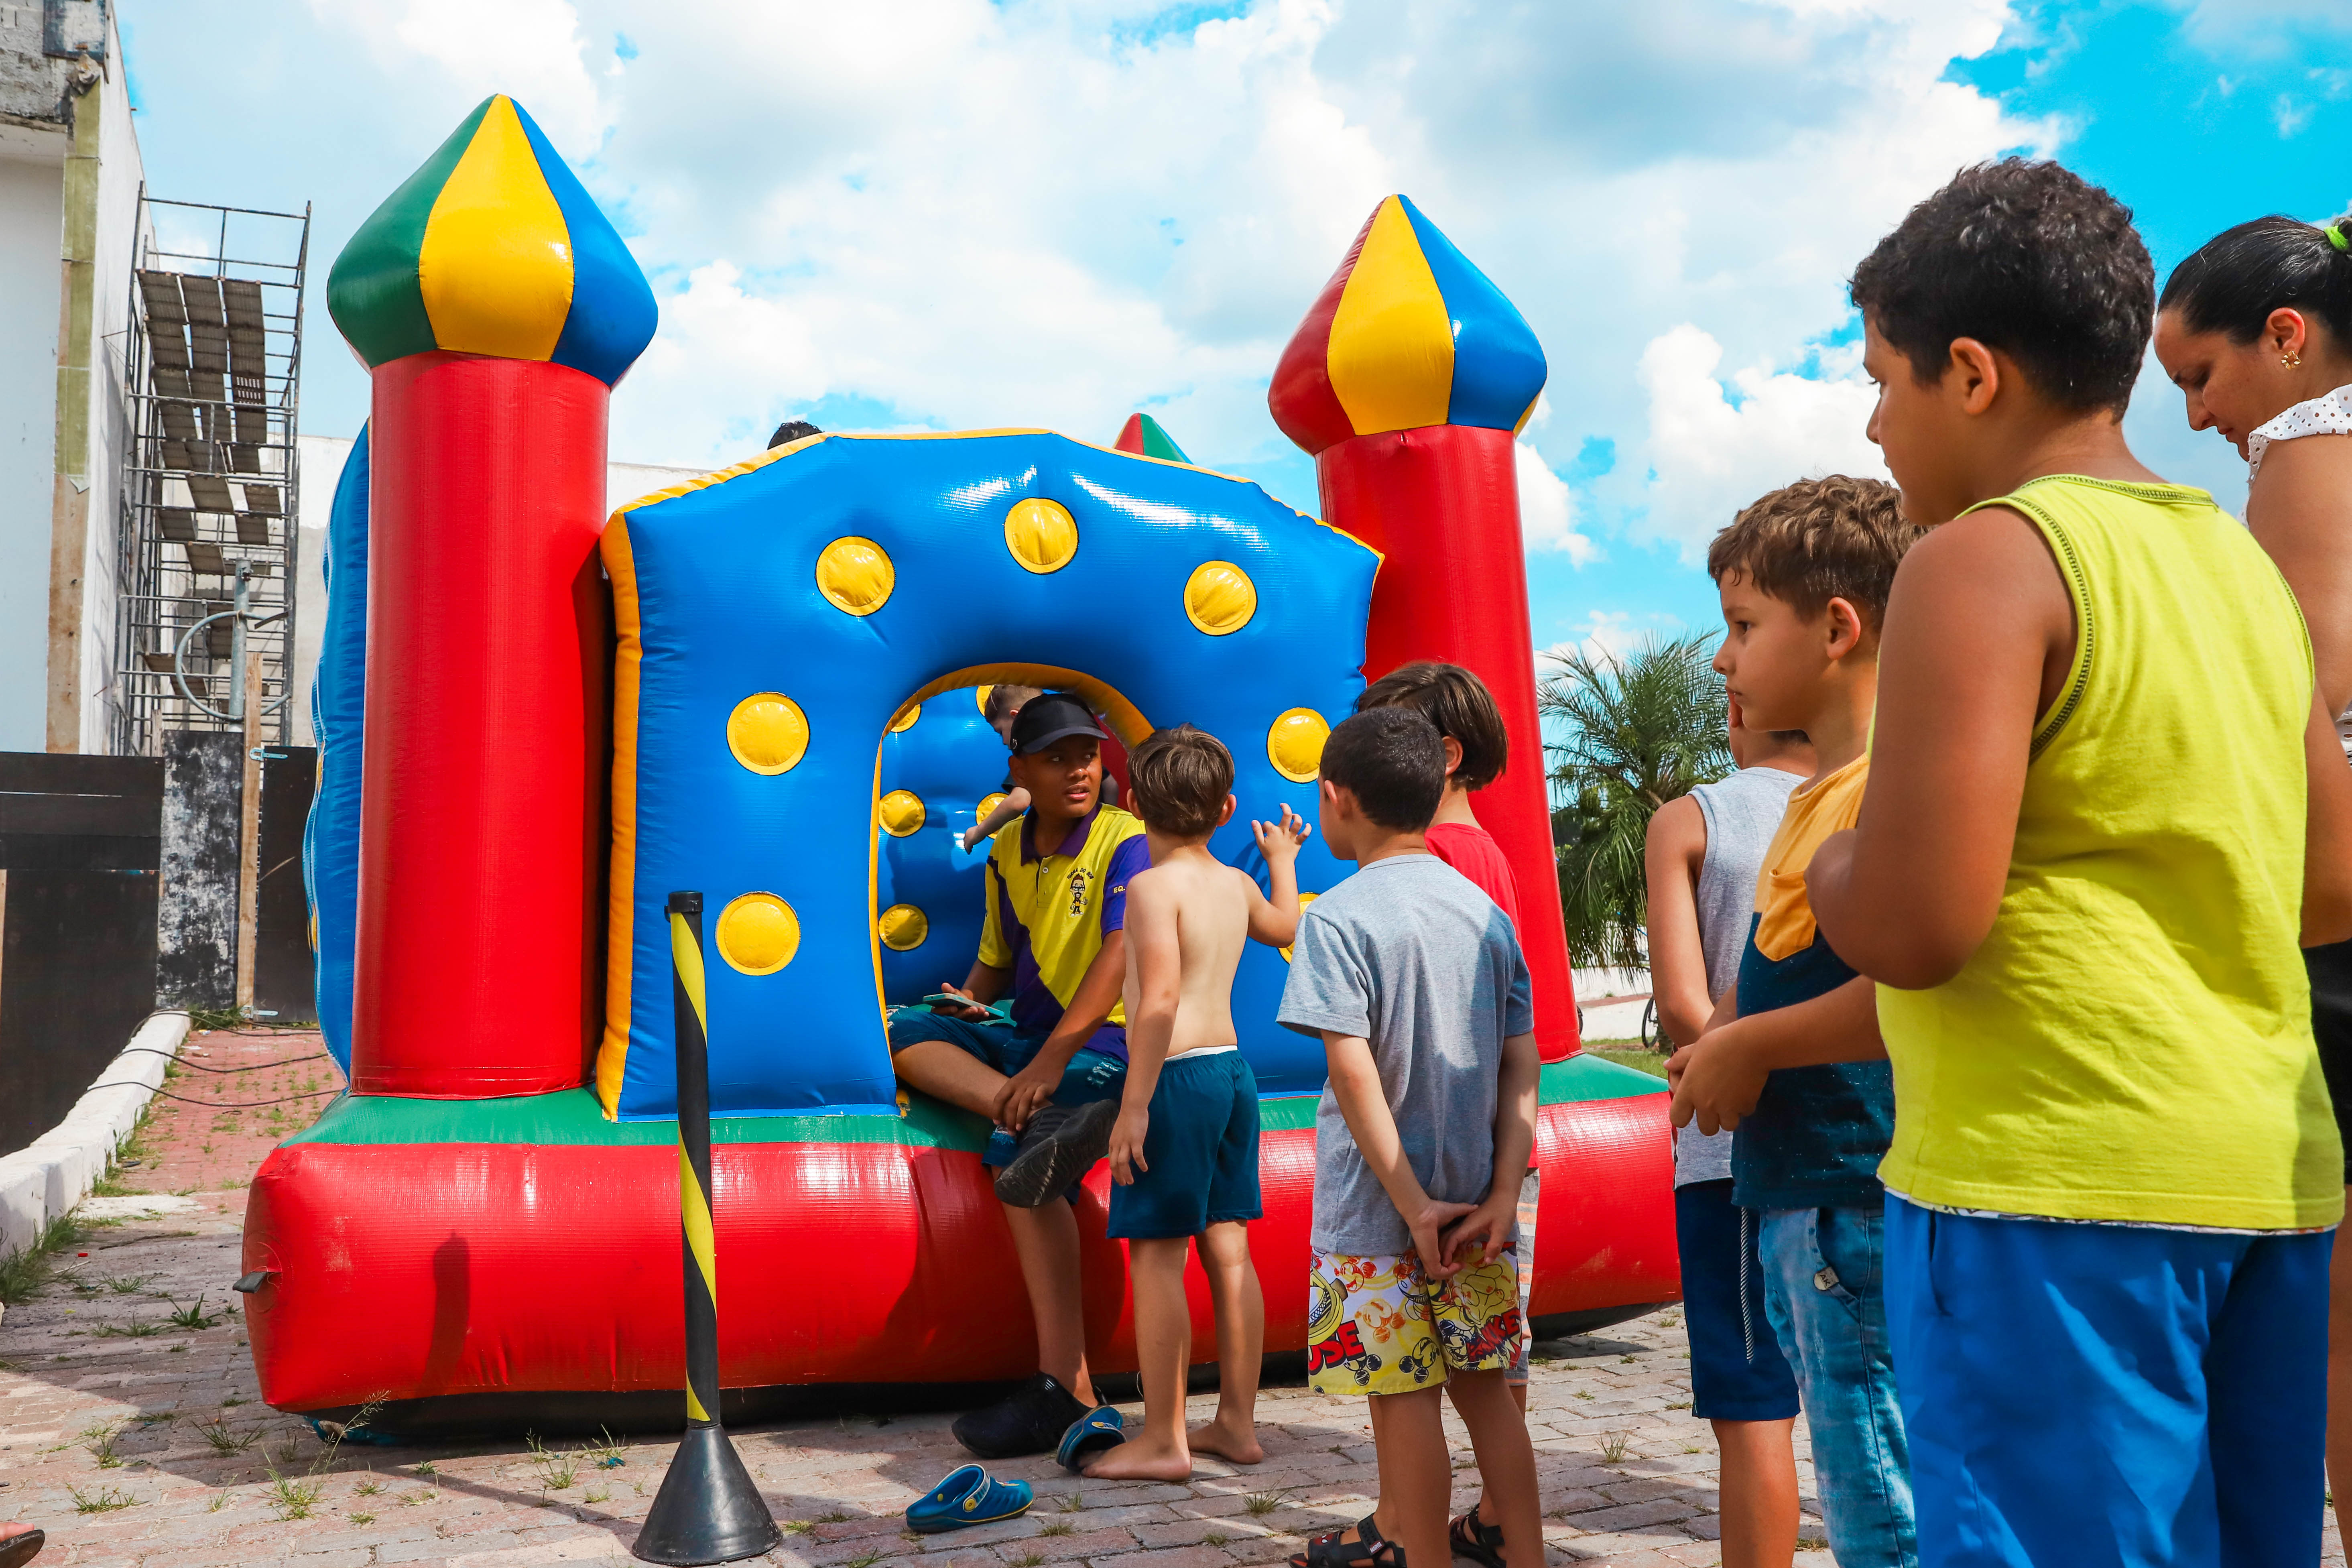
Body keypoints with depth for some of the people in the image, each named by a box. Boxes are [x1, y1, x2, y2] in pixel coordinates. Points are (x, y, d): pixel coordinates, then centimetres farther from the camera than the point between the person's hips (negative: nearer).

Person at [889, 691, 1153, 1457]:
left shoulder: (1125, 841, -9)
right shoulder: (1007, 851, 12)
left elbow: (1120, 954, -22)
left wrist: (1052, 1058, -29)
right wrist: (970, 998, -1)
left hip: (1103, 1046, -7)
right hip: (1030, 1036, 7)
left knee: (1016, 1164, -28)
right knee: (908, 1033, -10)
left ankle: (1065, 1388, -26)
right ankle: (1039, 1119, -34)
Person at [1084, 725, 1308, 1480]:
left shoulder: (1155, 887, -13)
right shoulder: (1235, 885, 11)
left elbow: (1160, 1002, -23)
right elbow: (1284, 927, 34)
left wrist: (1135, 1105, -20)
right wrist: (1282, 860, 52)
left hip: (1178, 1077, -8)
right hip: (1233, 1072, 8)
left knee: (1156, 1255, -1)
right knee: (1228, 1251, 12)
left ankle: (1163, 1440, 3)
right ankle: (1237, 1422, 20)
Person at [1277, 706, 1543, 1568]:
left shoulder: (1336, 917, -11)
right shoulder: (1485, 911, 6)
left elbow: (1354, 1073, -18)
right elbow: (1522, 1065, 3)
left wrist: (1413, 1204, -15)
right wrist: (1502, 1196, 0)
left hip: (1375, 1209, -6)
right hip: (1474, 1204, 6)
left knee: (1405, 1397, 3)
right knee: (1482, 1387, 15)